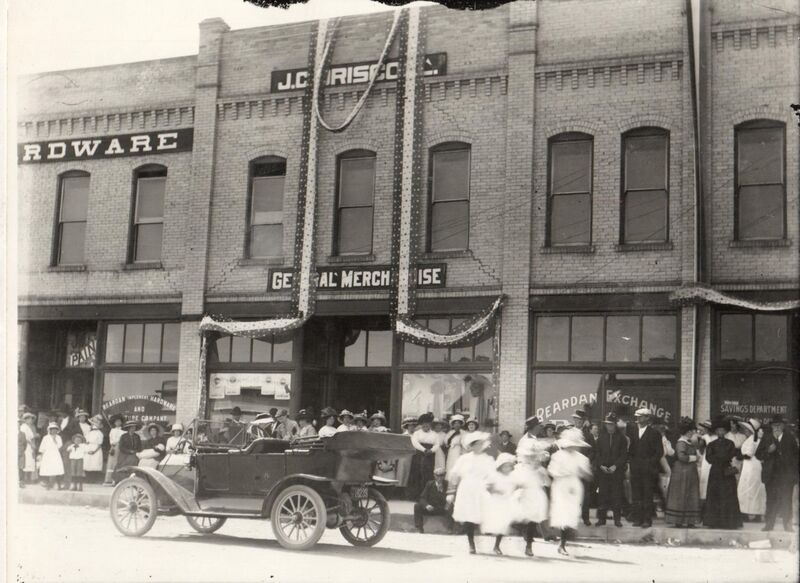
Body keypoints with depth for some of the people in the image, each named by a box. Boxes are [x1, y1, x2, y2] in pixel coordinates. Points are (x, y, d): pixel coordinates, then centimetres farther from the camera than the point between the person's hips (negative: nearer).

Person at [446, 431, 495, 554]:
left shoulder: (488, 460, 8)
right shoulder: (464, 458, 9)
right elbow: (454, 475, 10)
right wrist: (451, 493, 6)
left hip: (482, 493, -1)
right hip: (466, 492, 1)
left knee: (481, 518, -12)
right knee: (467, 519, -2)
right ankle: (471, 545, 11)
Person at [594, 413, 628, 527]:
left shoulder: (621, 438, 4)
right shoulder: (601, 437, 10)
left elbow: (624, 455, 0)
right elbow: (597, 453, 9)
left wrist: (616, 466, -11)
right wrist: (601, 465, -5)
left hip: (617, 471, -2)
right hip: (602, 470, 2)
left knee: (617, 495, -2)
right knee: (602, 495, -1)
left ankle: (617, 519, 4)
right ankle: (601, 518, 4)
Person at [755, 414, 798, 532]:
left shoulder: (790, 438, 6)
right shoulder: (766, 438, 7)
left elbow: (795, 456, 9)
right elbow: (758, 454, 5)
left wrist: (794, 472, 2)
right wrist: (768, 451, -13)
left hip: (786, 475, -1)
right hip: (771, 474, 1)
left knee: (786, 501, -2)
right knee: (771, 501, 1)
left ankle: (787, 526, 4)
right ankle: (769, 524, 6)